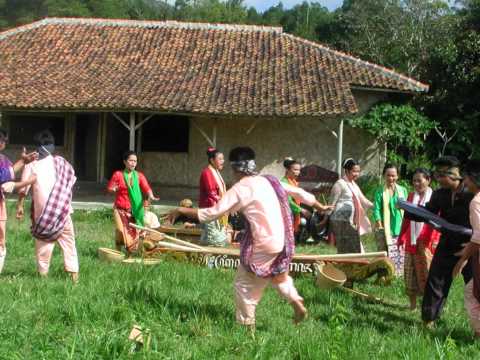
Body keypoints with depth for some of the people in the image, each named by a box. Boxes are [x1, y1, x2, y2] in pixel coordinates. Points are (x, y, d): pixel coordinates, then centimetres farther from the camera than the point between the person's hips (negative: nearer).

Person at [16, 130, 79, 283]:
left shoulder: (31, 165, -3)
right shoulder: (60, 162, 1)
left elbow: (23, 189, -4)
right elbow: (71, 180, 6)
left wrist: (20, 205, 9)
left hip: (42, 211, -1)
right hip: (62, 210, 1)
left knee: (43, 243, 7)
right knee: (68, 241, 7)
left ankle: (43, 273, 9)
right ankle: (74, 273, 3)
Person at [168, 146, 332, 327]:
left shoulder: (241, 188, -10)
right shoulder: (270, 181, 9)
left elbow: (212, 213, -12)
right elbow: (298, 192, 18)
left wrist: (181, 210, -3)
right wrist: (319, 206, 34)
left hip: (263, 245, -7)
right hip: (283, 241, 7)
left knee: (244, 284, 8)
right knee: (277, 275, 31)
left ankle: (246, 325, 13)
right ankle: (296, 301, 16)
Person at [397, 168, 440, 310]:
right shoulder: (411, 196, 13)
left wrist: (435, 241, -14)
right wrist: (401, 237, 15)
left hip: (426, 242, -5)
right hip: (411, 240, 5)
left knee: (426, 272, -6)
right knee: (410, 272, 6)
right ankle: (412, 303, 13)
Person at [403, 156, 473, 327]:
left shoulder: (472, 192, -13)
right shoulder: (439, 194, 1)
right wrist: (407, 209, -8)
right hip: (446, 247, 4)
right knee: (435, 284, 7)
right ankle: (428, 321, 19)